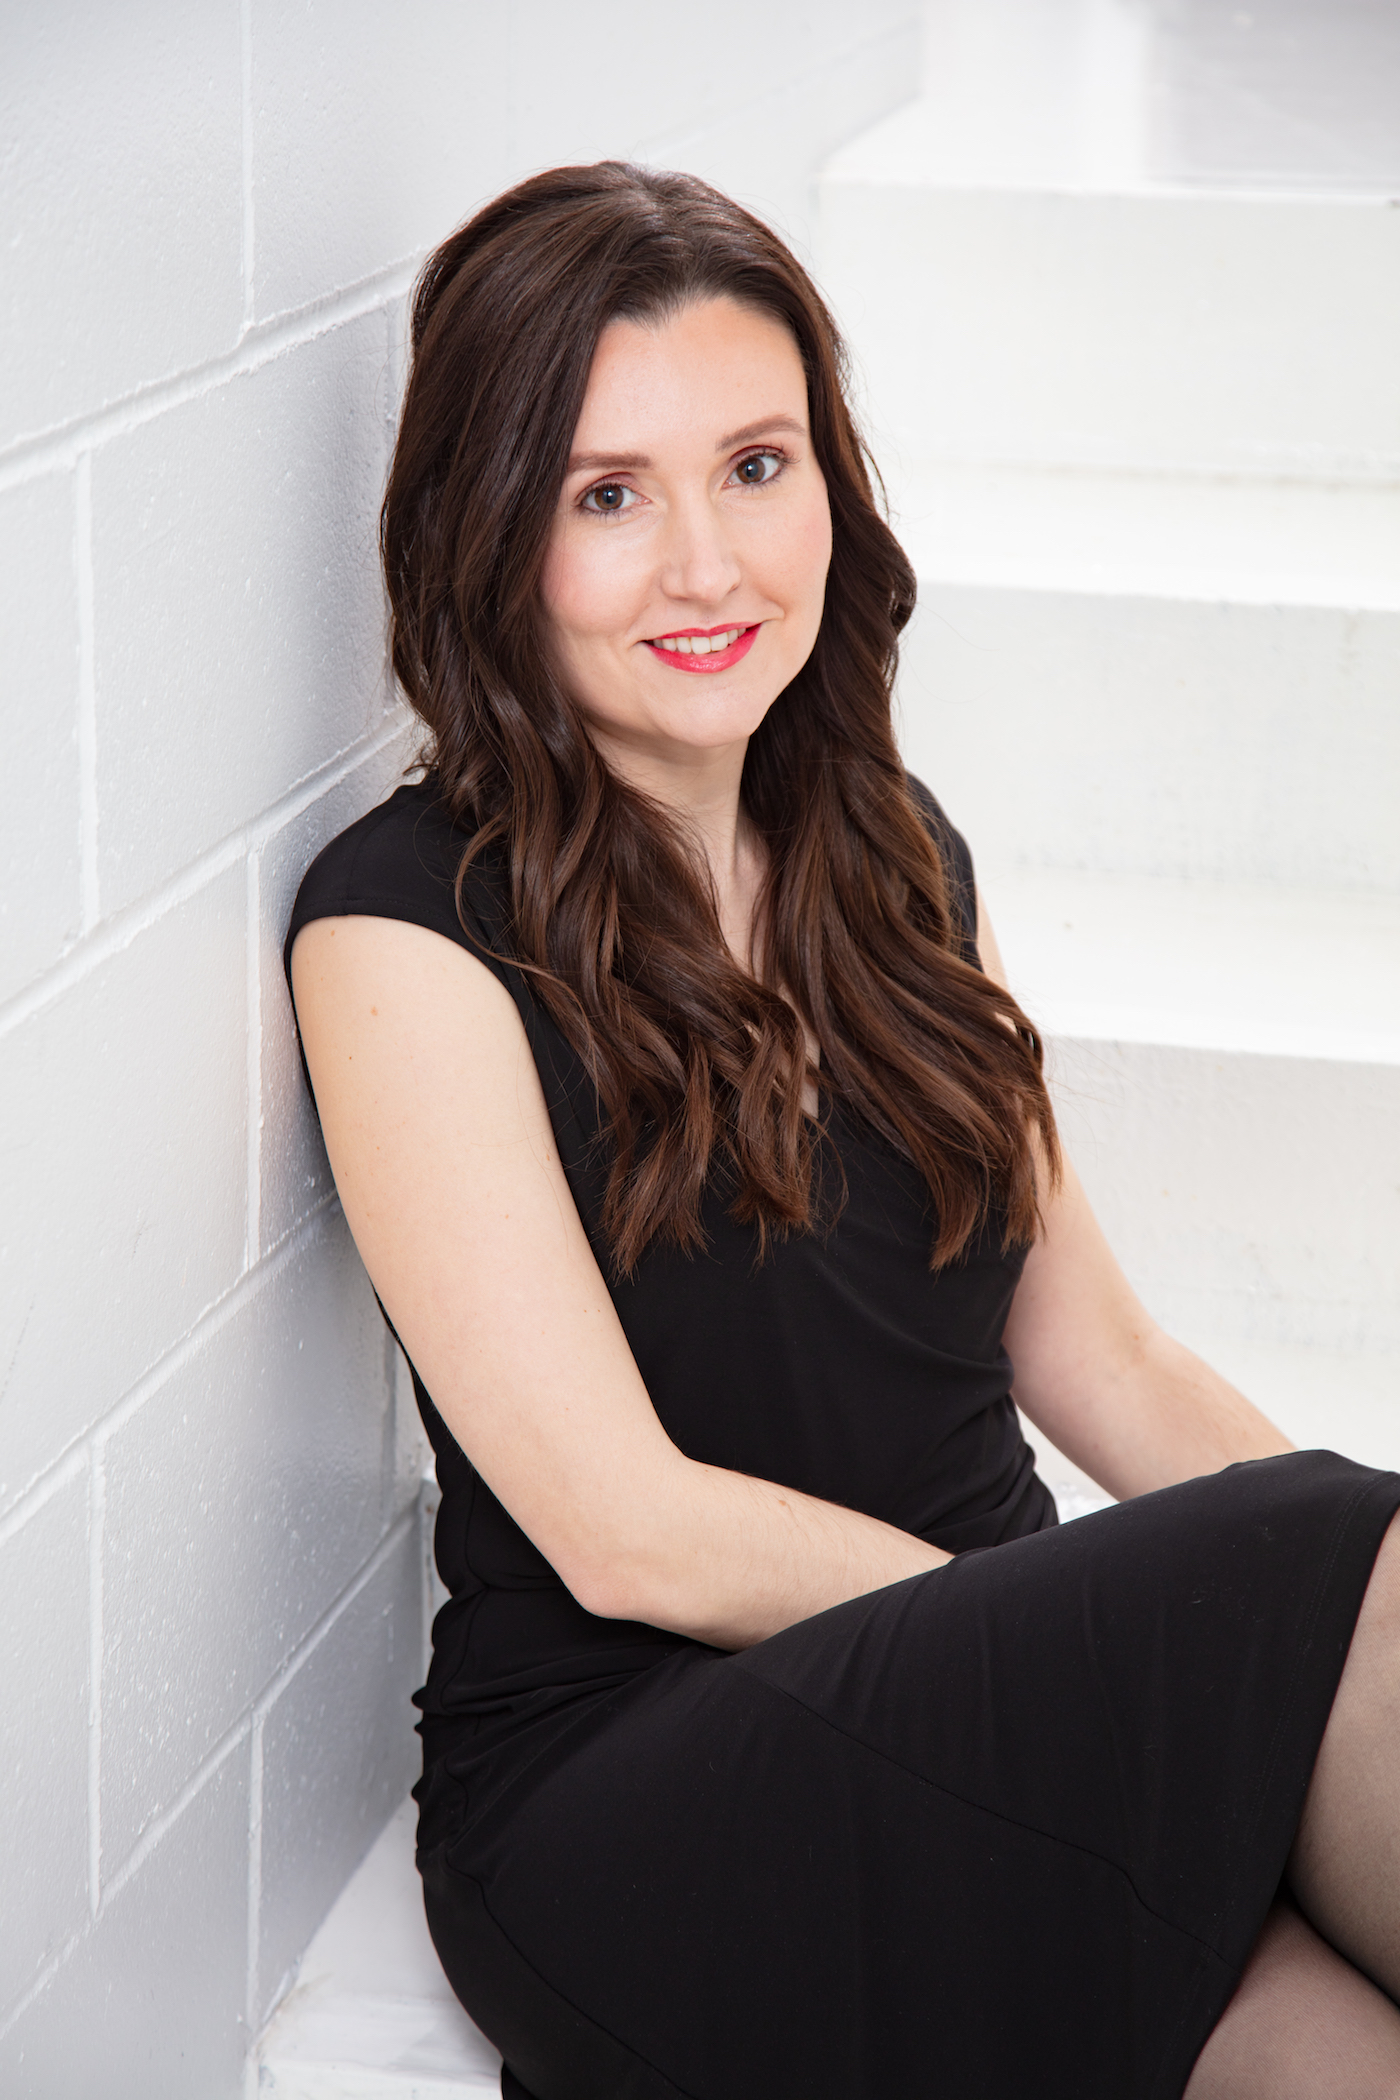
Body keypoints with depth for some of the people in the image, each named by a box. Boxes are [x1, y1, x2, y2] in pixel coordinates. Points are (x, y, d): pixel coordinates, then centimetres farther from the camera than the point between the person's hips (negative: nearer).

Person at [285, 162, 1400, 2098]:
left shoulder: (892, 855, 14)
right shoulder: (409, 927, -6)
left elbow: (1102, 1370, 15)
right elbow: (629, 1532, -11)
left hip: (990, 1704, 5)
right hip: (625, 1806, -5)